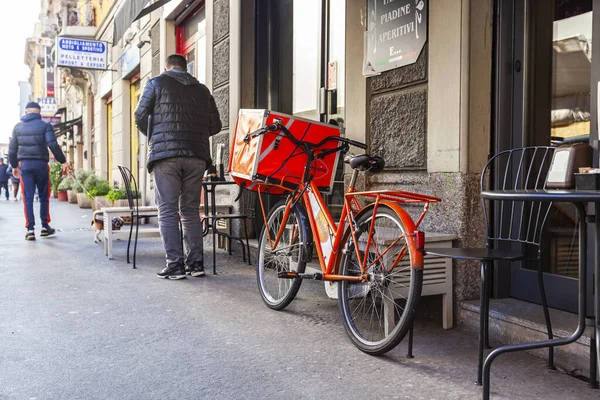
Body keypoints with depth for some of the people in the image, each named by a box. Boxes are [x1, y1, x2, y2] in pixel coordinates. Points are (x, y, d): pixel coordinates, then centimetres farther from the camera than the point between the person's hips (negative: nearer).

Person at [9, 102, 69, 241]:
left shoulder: (18, 127, 9)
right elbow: (53, 145, -14)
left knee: (28, 198, 3)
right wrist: (63, 161, -8)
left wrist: (14, 165, 21)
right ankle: (45, 227, 16)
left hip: (24, 165, 2)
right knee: (44, 197, 11)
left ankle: (30, 230, -1)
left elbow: (12, 148, 11)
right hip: (41, 164, -2)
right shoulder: (45, 126, -2)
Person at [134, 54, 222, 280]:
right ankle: (195, 263, 10)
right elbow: (215, 125, 15)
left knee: (167, 211, 0)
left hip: (165, 154, -4)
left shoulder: (156, 83, 7)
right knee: (191, 210, 11)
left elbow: (140, 117, 5)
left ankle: (175, 265, -2)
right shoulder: (202, 90, 17)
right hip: (196, 156, 4)